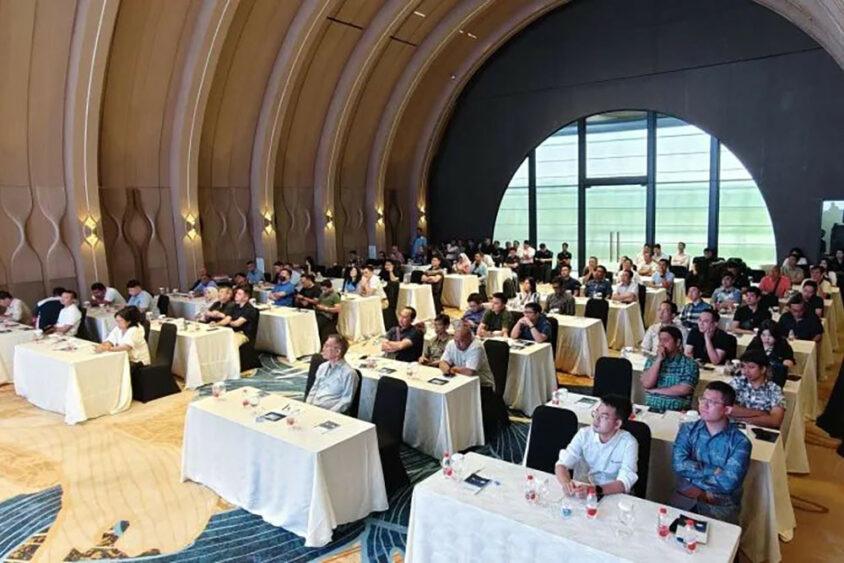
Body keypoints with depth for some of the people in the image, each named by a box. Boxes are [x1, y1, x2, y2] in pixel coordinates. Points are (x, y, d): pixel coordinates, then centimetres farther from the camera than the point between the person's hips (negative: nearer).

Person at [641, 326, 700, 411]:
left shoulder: (690, 364, 2)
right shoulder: (652, 360, 11)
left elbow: (684, 390, -11)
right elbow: (646, 384, -4)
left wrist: (655, 390, -5)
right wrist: (659, 359, -5)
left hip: (677, 411, -2)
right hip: (651, 408, 2)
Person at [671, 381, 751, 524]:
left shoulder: (740, 442, -4)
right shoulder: (688, 429, 5)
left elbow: (728, 482, -16)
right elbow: (679, 464, -9)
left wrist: (694, 470, -8)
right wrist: (715, 472, -12)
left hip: (721, 505, -1)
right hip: (685, 498, 2)